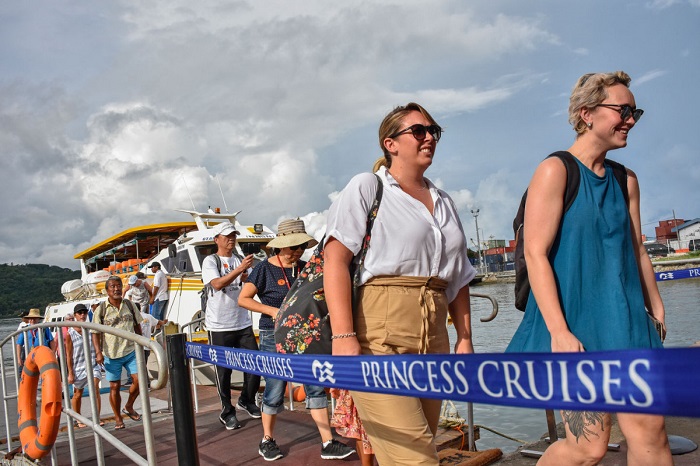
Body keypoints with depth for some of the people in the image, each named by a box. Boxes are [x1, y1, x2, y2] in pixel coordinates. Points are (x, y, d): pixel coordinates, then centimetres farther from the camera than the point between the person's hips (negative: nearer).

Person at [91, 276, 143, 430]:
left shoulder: (129, 305, 4)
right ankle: (118, 419, 20)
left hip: (131, 351, 3)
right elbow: (95, 332, -5)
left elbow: (137, 325, 15)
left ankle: (128, 407, 21)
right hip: (111, 354, -2)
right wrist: (98, 352, -15)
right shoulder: (101, 309, -6)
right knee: (115, 386, 5)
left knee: (138, 379, -5)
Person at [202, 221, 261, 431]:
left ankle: (247, 400, 27)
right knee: (223, 370, 4)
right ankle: (227, 412, 18)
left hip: (243, 323, 4)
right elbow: (217, 284, -20)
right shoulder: (210, 261, -4)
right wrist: (240, 269, -30)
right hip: (220, 325, -4)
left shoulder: (239, 260, 10)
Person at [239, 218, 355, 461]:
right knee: (275, 391, 5)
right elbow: (243, 299, -6)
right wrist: (272, 310, -15)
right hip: (274, 336, -4)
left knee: (315, 387, 1)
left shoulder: (304, 267, 5)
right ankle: (267, 441, 26)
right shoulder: (265, 268, -7)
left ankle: (327, 444, 6)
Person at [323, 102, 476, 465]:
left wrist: (465, 337, 12)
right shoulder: (367, 187, 3)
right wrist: (343, 337, -18)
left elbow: (458, 278, 22)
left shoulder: (443, 203, 21)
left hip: (433, 337, 6)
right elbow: (335, 260, -8)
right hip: (379, 333, -6)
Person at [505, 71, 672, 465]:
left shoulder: (626, 180, 12)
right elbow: (535, 254, -15)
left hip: (625, 322, 6)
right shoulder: (556, 171, -8)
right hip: (573, 322, -6)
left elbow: (637, 251, 18)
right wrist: (559, 332, -20)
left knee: (650, 432, -2)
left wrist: (659, 315, 18)